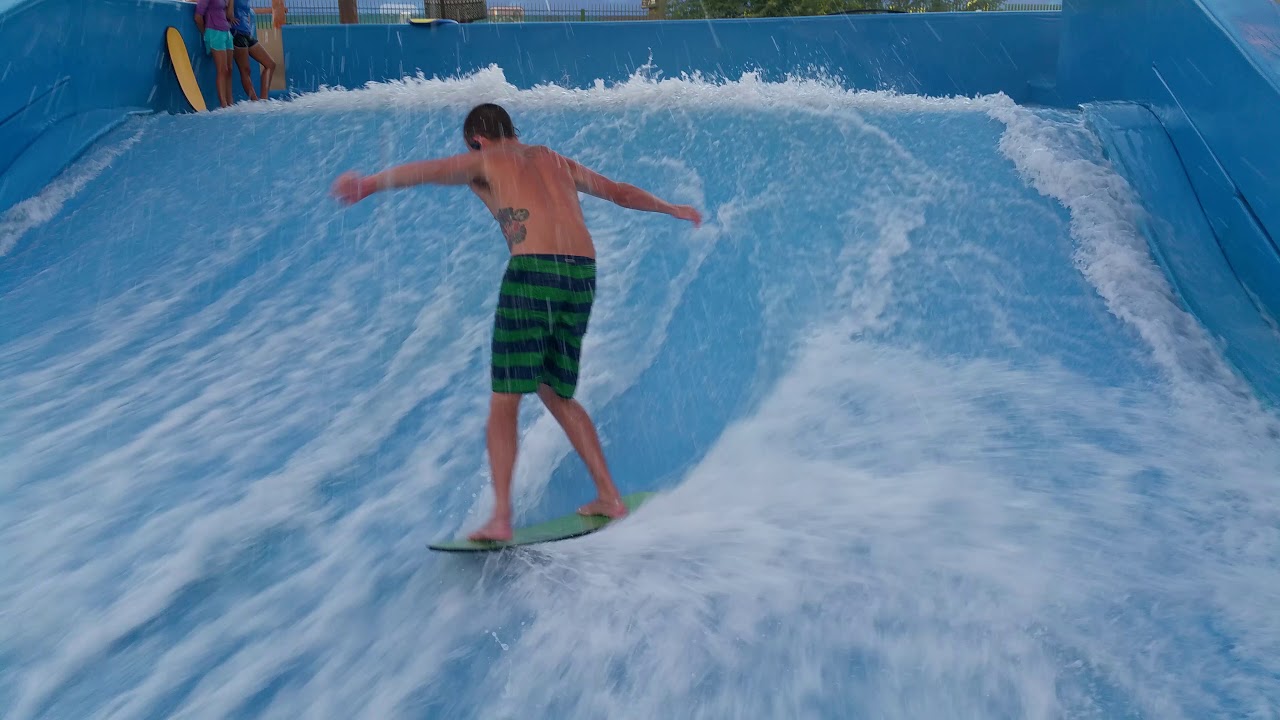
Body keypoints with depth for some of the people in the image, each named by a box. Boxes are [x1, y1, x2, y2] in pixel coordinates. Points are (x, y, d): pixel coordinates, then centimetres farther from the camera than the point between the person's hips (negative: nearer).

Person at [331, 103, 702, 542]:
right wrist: (672, 209, 54)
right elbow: (621, 192, 39)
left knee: (504, 402, 0)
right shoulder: (556, 161, 28)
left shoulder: (485, 162, 12)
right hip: (582, 275, 6)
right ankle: (609, 497, 22)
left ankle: (501, 519, -8)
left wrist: (369, 185, -21)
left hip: (532, 273, -6)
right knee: (556, 395, 20)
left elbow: (433, 169, -9)